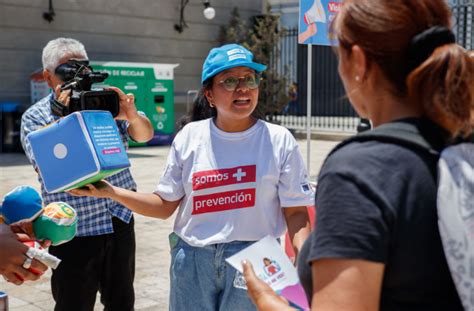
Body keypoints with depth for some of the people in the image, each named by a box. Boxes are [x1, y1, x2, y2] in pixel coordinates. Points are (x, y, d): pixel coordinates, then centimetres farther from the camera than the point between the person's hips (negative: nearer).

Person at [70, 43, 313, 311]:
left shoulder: (279, 141, -4)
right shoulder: (190, 136, 0)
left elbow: (295, 211, -2)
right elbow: (165, 205, 4)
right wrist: (110, 192, -6)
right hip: (192, 259, 2)